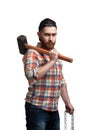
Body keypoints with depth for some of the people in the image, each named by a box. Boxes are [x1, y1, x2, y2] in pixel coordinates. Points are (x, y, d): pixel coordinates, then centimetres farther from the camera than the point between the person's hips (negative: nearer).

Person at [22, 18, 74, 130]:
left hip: (54, 110, 8)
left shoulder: (55, 54, 15)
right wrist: (52, 61, -22)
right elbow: (31, 75, -30)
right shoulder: (32, 53, -10)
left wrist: (67, 102, 20)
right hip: (37, 108, -7)